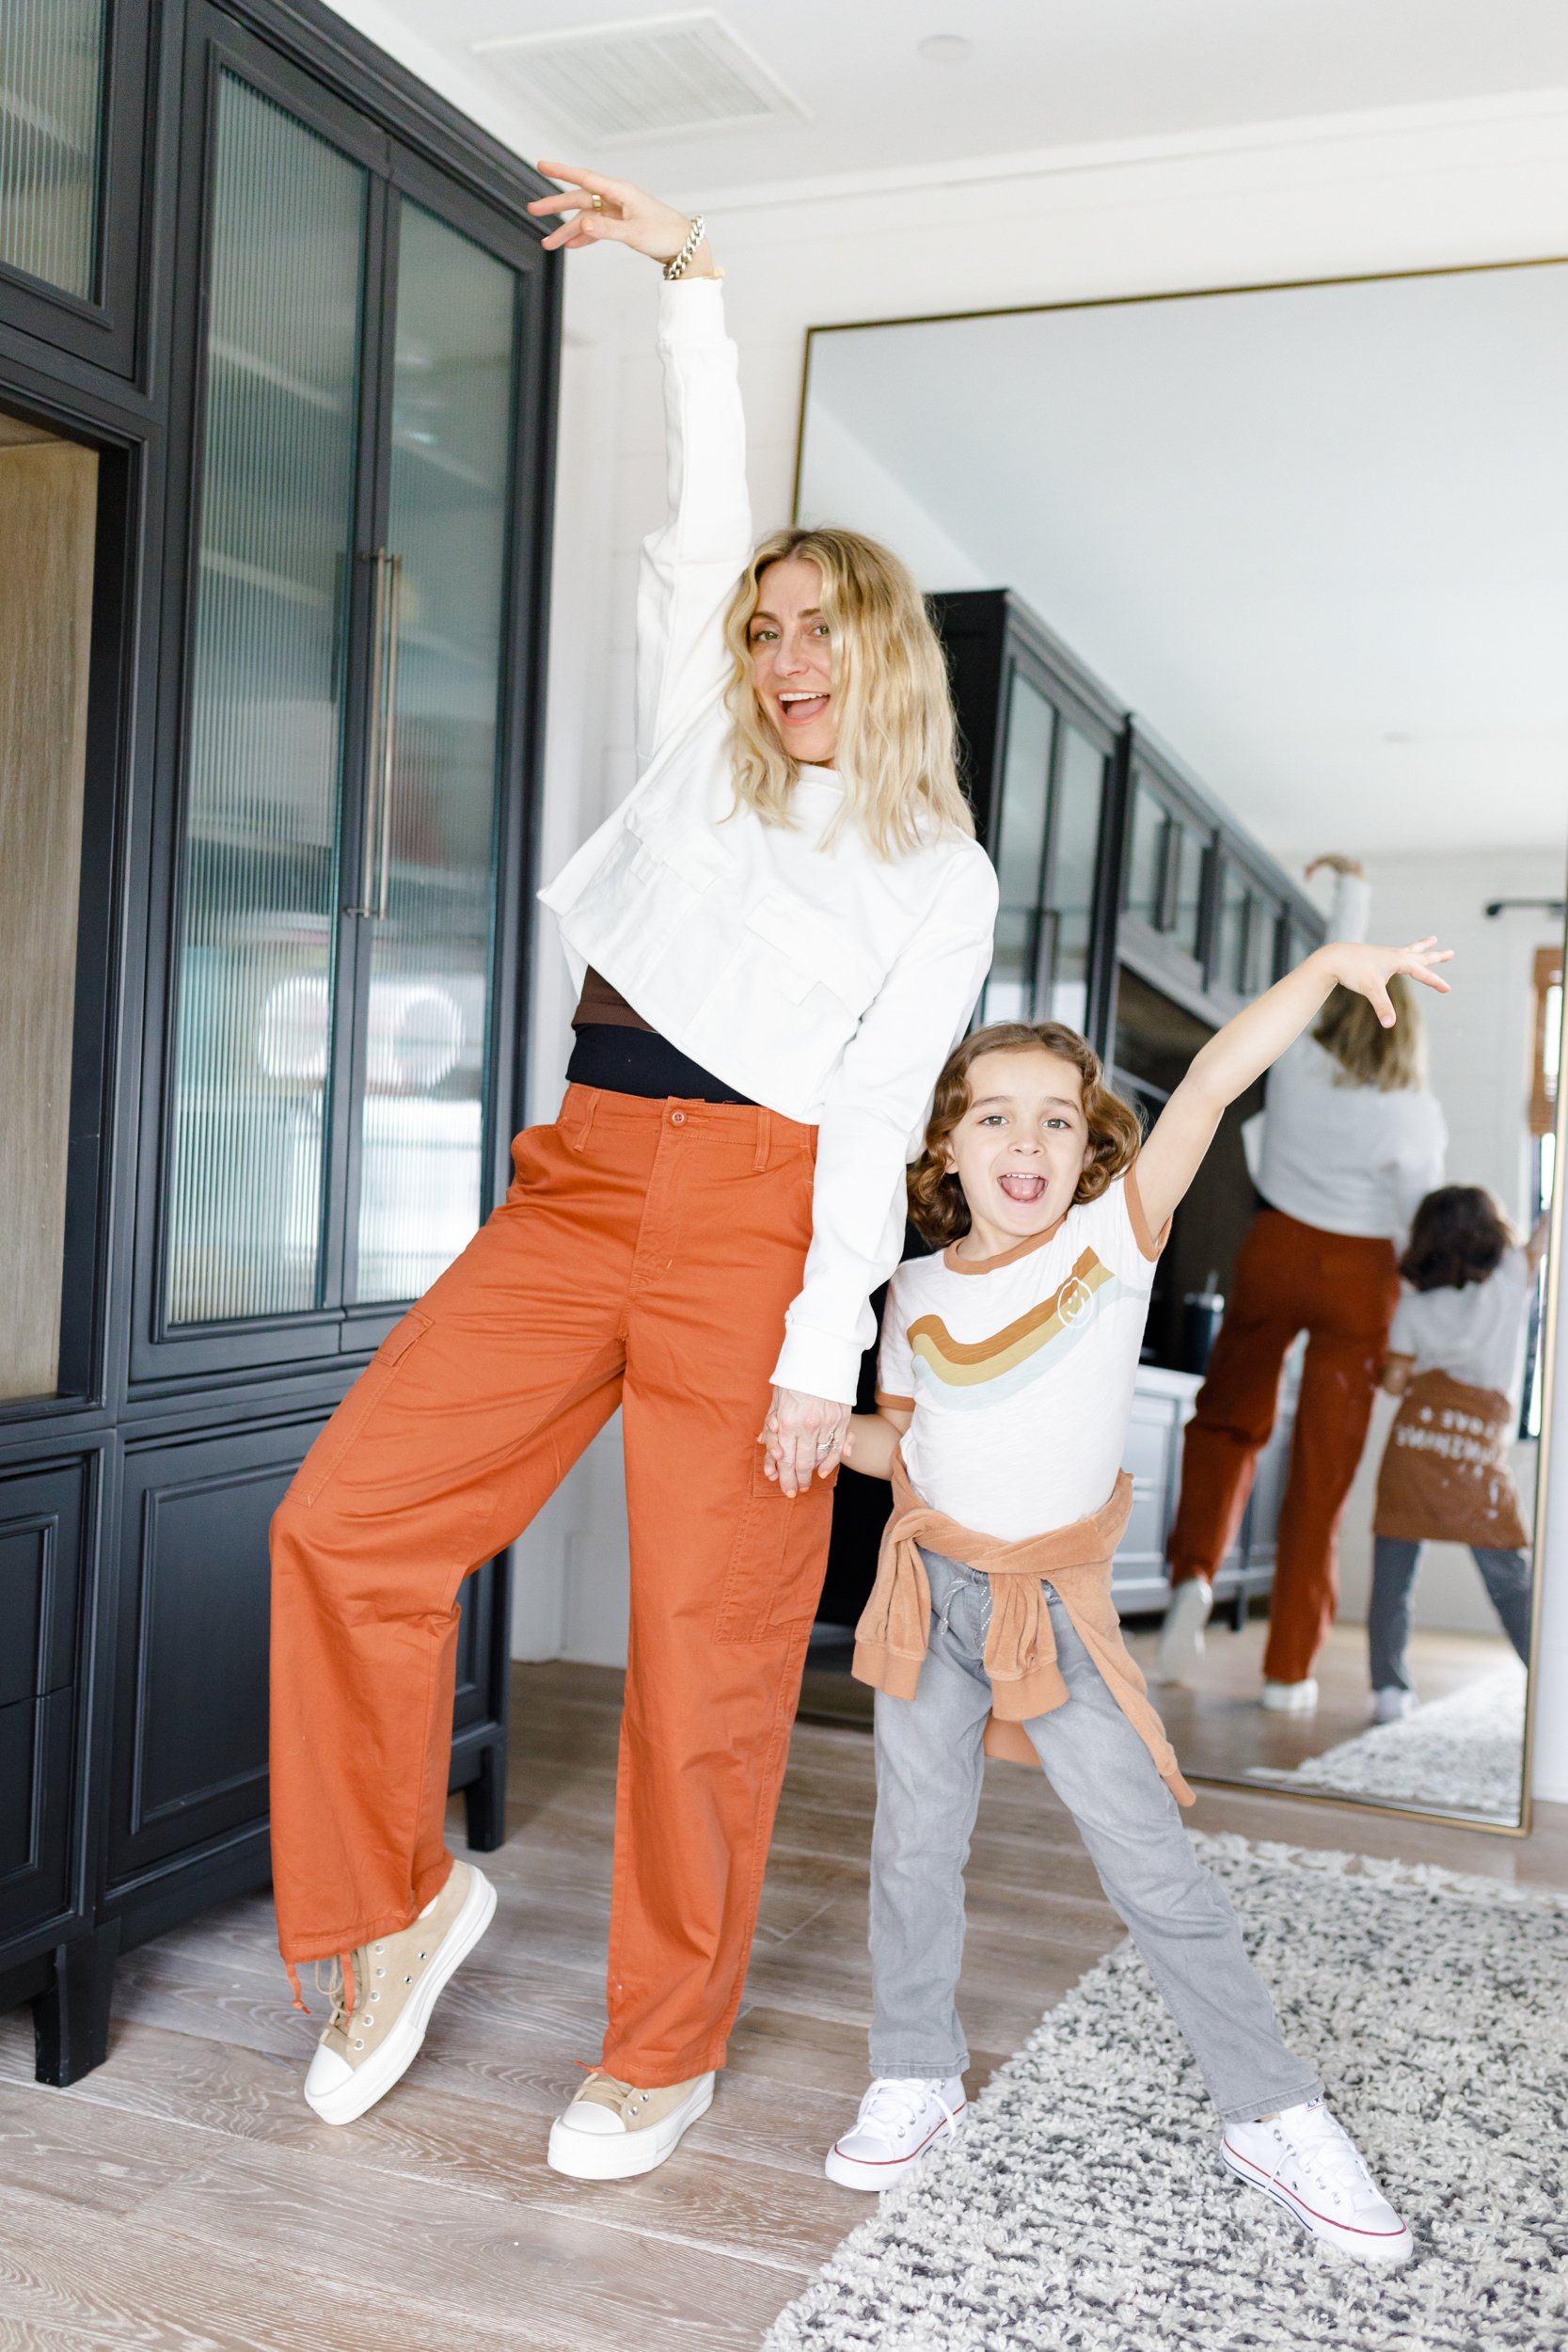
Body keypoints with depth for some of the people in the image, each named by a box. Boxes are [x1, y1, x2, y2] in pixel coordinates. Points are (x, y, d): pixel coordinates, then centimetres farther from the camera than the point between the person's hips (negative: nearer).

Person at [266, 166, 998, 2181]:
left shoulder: (943, 877, 6)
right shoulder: (699, 754, 17)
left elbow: (876, 1112, -4)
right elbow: (704, 521, 11)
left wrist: (823, 1346, -10)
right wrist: (690, 280, 5)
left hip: (758, 1221, -4)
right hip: (581, 1186, 4)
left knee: (705, 1657, -2)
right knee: (346, 1520, -9)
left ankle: (666, 2056, 17)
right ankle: (402, 1898, 13)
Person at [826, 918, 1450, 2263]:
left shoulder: (1112, 1243, -10)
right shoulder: (919, 1294, -1)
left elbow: (1213, 1084, -20)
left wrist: (1333, 965, -26)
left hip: (1056, 1600, -3)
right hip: (930, 1587, 3)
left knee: (1153, 1865, 1)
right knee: (916, 1849, 10)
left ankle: (1273, 2112, 18)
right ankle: (916, 2080, 31)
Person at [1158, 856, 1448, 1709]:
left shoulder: (1297, 1063, -6)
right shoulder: (1416, 1114, -11)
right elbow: (1422, 1226, -9)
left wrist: (1353, 889, 29)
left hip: (1276, 1253, 1)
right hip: (1358, 1278, -1)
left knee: (1228, 1421, 21)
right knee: (1323, 1471, 5)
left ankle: (1194, 1571, -4)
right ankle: (1290, 1669, 10)